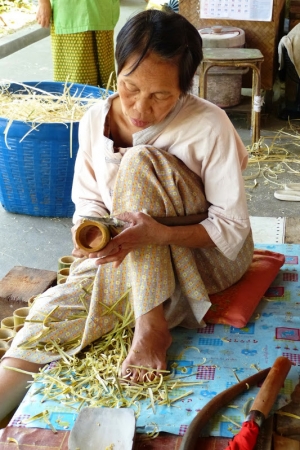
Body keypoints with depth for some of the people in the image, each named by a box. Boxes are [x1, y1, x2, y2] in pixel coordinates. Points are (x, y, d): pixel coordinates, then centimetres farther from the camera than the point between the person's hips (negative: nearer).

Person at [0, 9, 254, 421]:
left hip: (206, 258, -4)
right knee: (56, 310, -23)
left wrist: (159, 234, -34)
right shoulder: (96, 120, -6)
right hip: (129, 253, 4)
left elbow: (233, 226, -17)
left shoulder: (209, 127, -19)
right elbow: (89, 201, 4)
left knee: (139, 163, -29)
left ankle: (151, 326, -27)